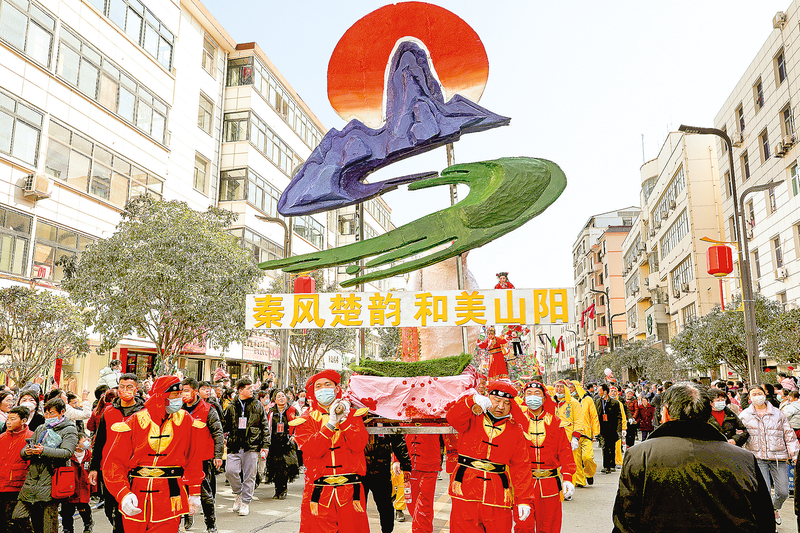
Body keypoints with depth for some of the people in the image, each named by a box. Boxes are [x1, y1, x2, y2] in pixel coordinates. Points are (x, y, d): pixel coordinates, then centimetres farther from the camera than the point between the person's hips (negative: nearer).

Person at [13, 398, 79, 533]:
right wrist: (27, 452, -6)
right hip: (32, 479, 6)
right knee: (18, 518, 2)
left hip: (51, 481, -6)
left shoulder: (69, 430, 1)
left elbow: (66, 453, -13)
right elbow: (23, 452, 18)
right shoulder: (40, 428, 20)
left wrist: (44, 451, -24)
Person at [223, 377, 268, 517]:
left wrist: (264, 445, 2)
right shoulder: (231, 407, 8)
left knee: (249, 475, 2)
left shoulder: (257, 406, 6)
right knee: (230, 471, -10)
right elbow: (225, 425, 14)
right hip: (234, 446, 1)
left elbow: (264, 426, 7)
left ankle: (245, 503, 17)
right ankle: (238, 494, 18)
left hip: (251, 446, -1)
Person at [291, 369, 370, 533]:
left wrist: (343, 420, -15)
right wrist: (331, 423, -18)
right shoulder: (306, 421, 6)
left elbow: (359, 445, -6)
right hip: (318, 493, -1)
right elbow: (313, 450, -11)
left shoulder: (352, 415, 10)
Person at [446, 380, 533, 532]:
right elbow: (453, 418, -18)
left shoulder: (516, 430, 8)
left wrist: (524, 499, -2)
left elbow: (521, 466, 5)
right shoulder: (472, 418, 4)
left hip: (498, 497, 1)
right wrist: (472, 401, -33)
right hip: (466, 492, -1)